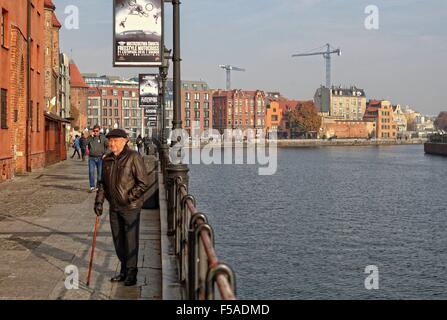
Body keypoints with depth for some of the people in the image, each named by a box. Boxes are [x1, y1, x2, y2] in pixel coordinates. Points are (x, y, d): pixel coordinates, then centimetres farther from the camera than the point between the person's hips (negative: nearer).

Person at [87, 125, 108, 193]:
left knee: (100, 173, 3)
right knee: (91, 172, -8)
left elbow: (108, 146, 5)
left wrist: (105, 154, -8)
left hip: (100, 158, -1)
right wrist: (90, 137, -15)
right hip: (92, 158, 1)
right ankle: (92, 187, -3)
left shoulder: (103, 138, 3)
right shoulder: (90, 138, 6)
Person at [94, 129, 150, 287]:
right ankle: (124, 270, 27)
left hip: (130, 207, -7)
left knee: (131, 240, 0)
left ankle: (131, 273, 11)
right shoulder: (108, 159, 9)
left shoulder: (133, 157, -12)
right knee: (118, 240, 13)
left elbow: (144, 183, -14)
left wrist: (129, 197, -16)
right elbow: (103, 183, 17)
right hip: (114, 207, 7)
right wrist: (99, 201, 7)